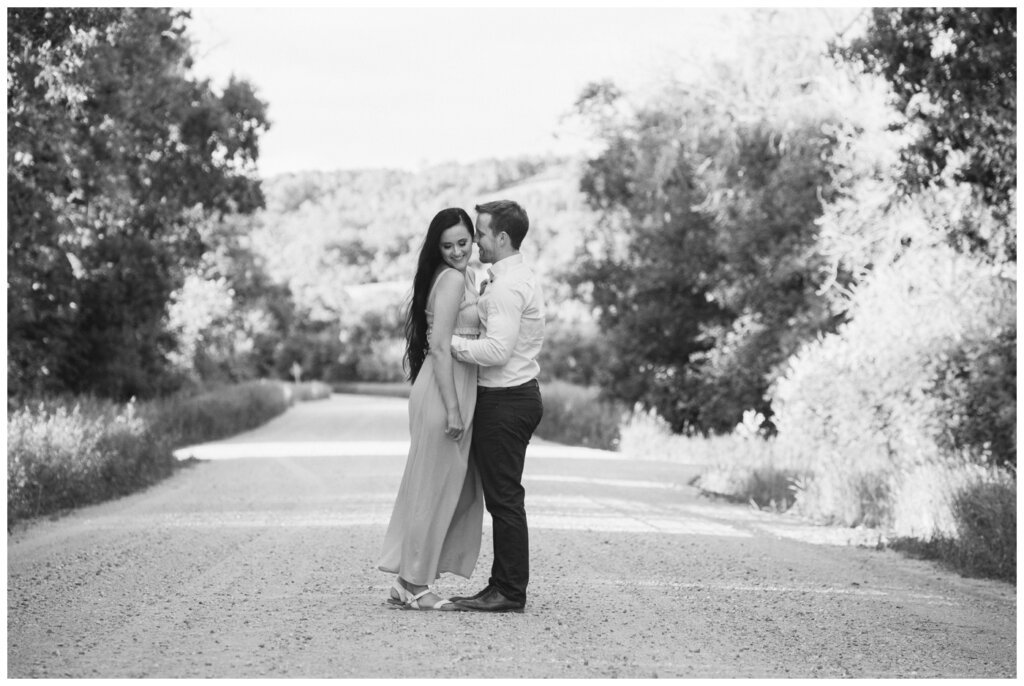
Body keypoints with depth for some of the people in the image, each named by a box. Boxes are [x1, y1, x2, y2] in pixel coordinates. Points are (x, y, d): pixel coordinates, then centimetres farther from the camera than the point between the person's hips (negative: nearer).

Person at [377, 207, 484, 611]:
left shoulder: (465, 278, 18)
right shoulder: (452, 279, -12)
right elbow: (440, 347, -18)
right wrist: (452, 409, -21)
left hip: (458, 390, 10)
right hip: (444, 392, -10)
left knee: (459, 488, 12)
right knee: (435, 487, -3)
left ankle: (411, 580, 16)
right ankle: (412, 585, 4)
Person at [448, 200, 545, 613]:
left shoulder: (507, 286, -17)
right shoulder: (516, 278, 17)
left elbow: (497, 350, -25)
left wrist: (449, 342, -16)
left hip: (506, 401, -11)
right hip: (513, 396, 11)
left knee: (504, 498, -6)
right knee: (501, 497, 13)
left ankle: (509, 593, -1)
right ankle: (503, 587, 17)